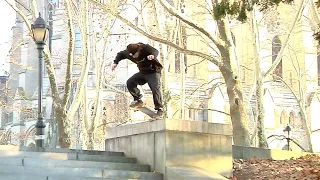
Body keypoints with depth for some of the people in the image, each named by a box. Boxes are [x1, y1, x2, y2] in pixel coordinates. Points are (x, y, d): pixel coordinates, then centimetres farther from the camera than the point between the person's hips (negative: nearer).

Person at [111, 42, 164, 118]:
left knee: (155, 88, -24)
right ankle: (139, 101, 4)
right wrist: (115, 62, -7)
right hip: (142, 73, 6)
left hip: (153, 72, -6)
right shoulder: (128, 52, -10)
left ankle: (160, 109, -19)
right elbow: (120, 54, 9)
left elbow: (155, 51, -43)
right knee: (130, 82, -9)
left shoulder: (145, 48, -26)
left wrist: (153, 55, -67)